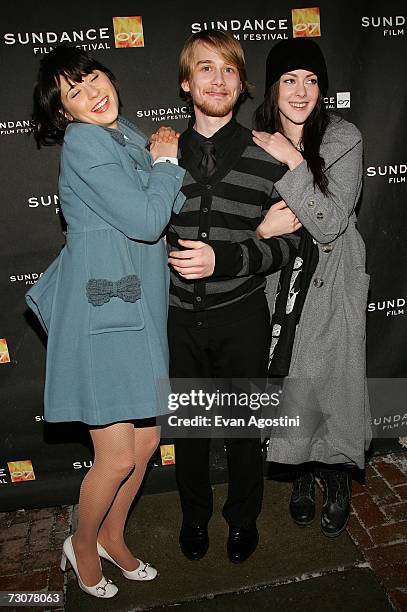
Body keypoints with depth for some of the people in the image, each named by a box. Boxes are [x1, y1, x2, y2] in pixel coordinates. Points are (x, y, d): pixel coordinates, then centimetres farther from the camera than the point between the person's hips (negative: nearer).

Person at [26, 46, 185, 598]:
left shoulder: (130, 138, 17)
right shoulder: (83, 142, -10)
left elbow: (177, 206, 12)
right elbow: (145, 220, -17)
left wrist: (167, 160, -1)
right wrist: (165, 163, -2)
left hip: (139, 311, 8)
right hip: (101, 315, -8)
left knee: (147, 441, 14)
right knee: (117, 458, 2)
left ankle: (112, 536, 40)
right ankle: (82, 546, 34)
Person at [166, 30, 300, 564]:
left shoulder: (266, 155, -4)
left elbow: (287, 243, -4)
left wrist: (224, 257, -23)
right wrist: (258, 230, -9)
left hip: (242, 317, -1)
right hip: (181, 318, 2)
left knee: (244, 425, 16)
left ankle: (244, 516, 44)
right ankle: (195, 513, 46)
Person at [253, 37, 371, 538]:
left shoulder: (344, 139, -9)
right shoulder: (256, 140, 0)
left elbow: (331, 222, -18)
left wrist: (293, 162, -22)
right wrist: (267, 223, -12)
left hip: (330, 281, -2)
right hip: (278, 279, 2)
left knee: (328, 383, 3)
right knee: (288, 382, 9)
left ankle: (338, 480, 31)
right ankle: (302, 472, 35)